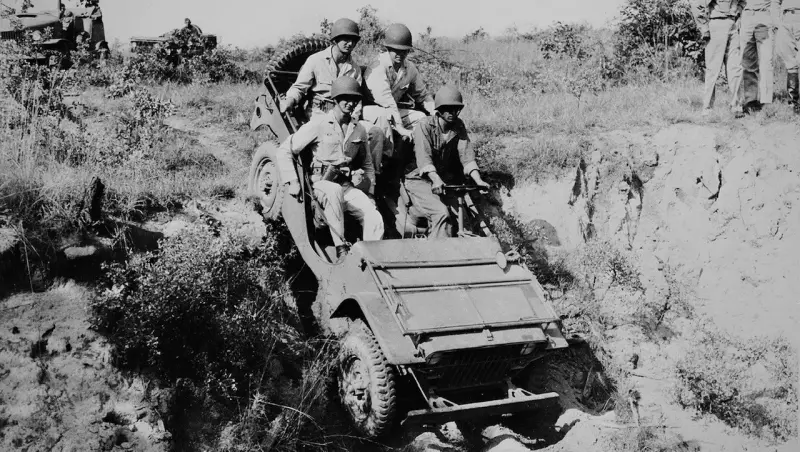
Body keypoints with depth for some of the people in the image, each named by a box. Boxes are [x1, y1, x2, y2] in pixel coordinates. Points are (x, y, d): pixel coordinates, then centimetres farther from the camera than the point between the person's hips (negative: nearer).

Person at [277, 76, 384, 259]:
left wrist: (369, 189, 13)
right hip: (321, 183, -5)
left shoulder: (359, 130, 12)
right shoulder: (319, 124, -4)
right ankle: (340, 249, -35)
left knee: (375, 219, -20)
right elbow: (284, 151, -4)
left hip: (348, 186, 5)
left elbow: (367, 165, 27)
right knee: (334, 190, -41)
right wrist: (292, 181, -13)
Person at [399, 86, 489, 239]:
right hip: (419, 179, -6)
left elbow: (466, 153, -7)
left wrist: (478, 180, -22)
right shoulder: (425, 125, -13)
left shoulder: (458, 126, 2)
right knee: (441, 213, -28)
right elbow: (424, 157, -25)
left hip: (446, 179, 6)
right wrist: (436, 180, -41)